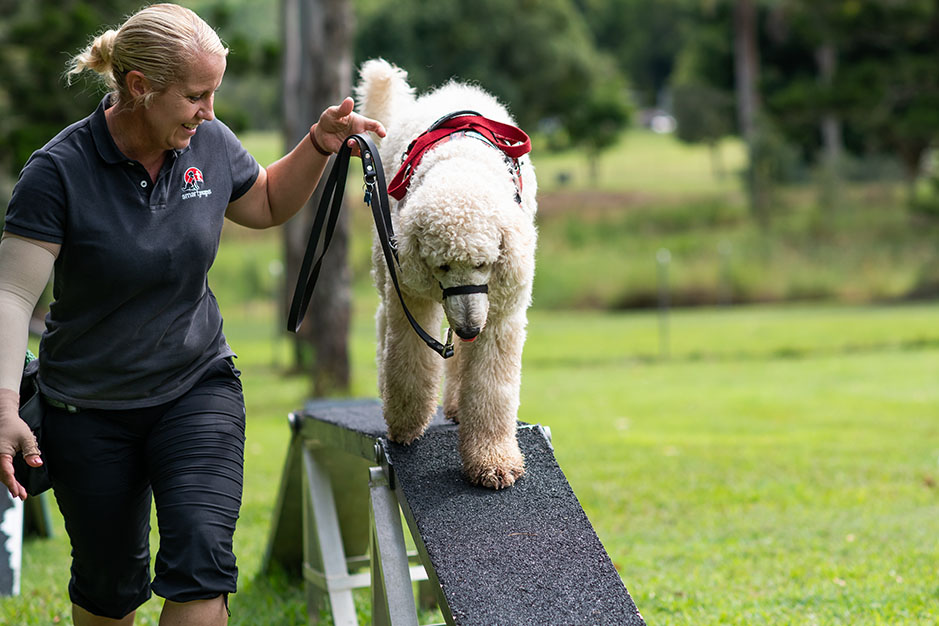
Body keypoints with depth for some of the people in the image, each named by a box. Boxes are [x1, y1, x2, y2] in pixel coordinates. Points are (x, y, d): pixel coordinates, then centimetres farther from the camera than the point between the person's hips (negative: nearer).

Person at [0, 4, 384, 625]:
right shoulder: (60, 170, -19)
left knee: (201, 560, -18)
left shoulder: (211, 144, -6)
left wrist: (320, 144, -1)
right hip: (89, 409, -2)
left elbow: (268, 205, 16)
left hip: (197, 387, 2)